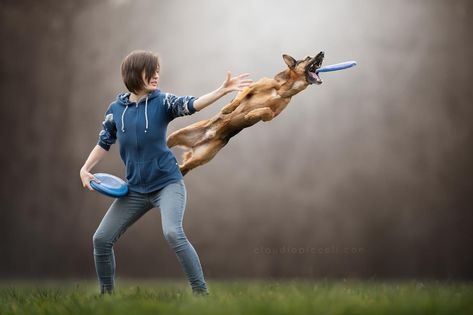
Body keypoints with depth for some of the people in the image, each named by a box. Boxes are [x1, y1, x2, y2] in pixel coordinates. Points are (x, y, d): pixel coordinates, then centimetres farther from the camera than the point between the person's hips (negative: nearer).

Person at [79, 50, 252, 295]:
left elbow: (192, 104, -24)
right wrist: (85, 169, 4)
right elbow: (104, 143, 15)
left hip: (167, 183, -4)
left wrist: (222, 90, -39)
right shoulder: (116, 109, 2)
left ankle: (202, 293, -19)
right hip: (135, 189, 4)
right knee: (101, 239, 2)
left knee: (173, 233, -27)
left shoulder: (162, 102, -6)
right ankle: (106, 293, 22)